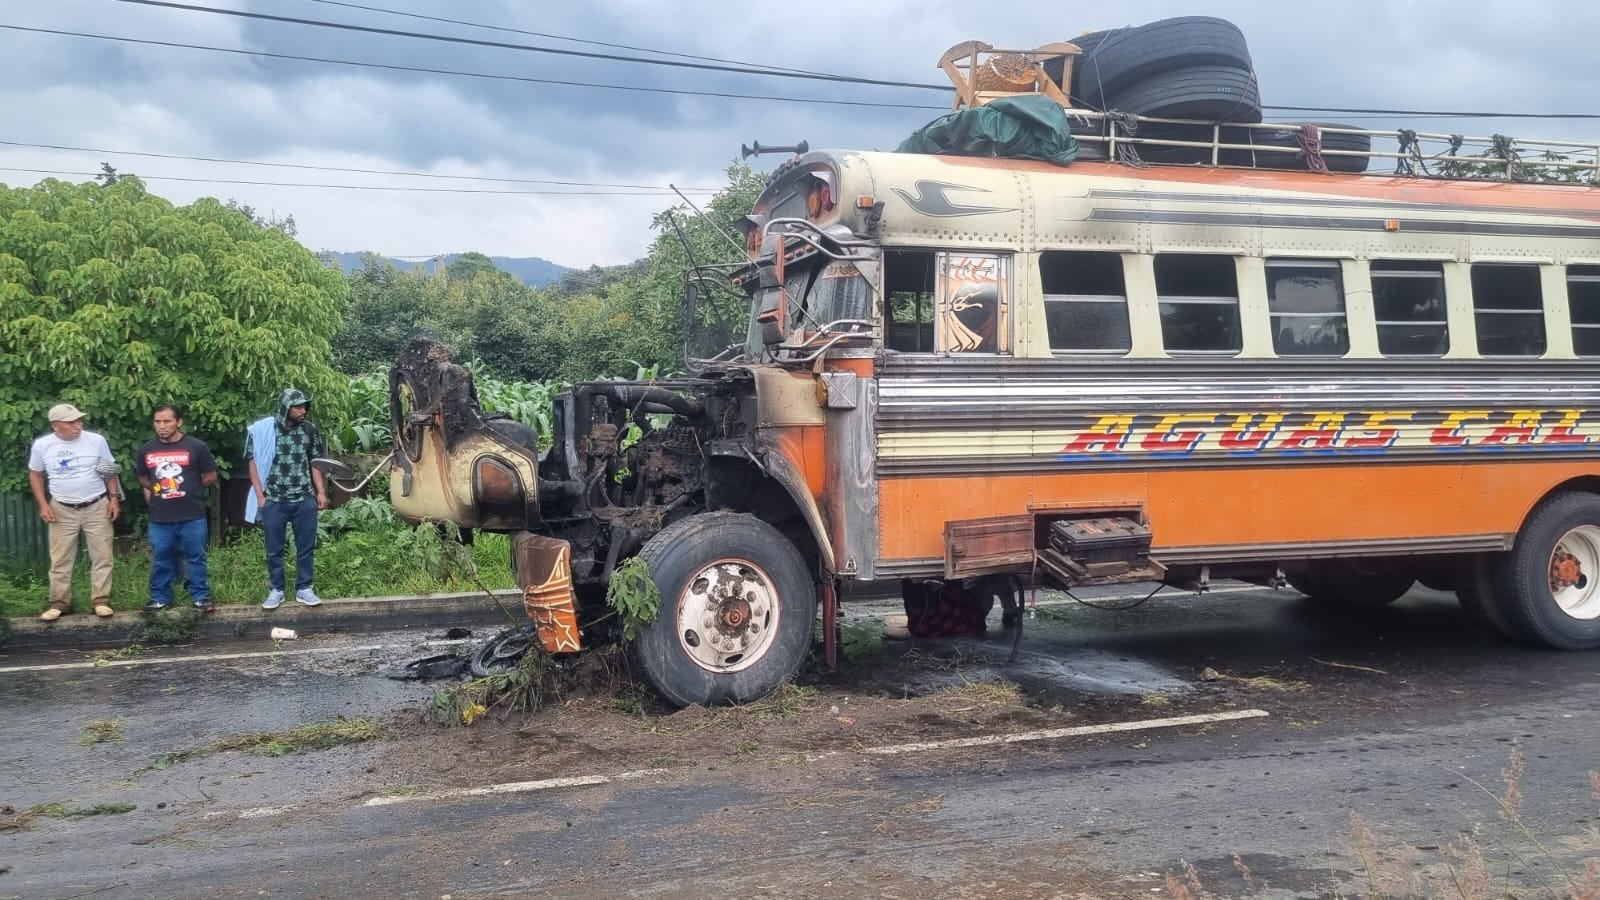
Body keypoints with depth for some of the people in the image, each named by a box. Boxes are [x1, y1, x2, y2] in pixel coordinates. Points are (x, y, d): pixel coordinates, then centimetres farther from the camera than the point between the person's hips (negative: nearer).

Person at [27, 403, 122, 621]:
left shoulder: (96, 440, -8)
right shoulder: (42, 445, -5)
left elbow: (110, 472, 2)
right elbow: (35, 475, 7)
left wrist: (114, 499, -4)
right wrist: (43, 505, -2)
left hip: (97, 507, -1)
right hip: (62, 510, 1)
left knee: (102, 556, 2)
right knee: (60, 559, 6)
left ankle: (101, 601, 10)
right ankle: (59, 603, 16)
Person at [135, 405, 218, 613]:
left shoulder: (196, 446, -6)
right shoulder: (147, 450, 6)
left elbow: (211, 477, 2)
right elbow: (143, 478, 23)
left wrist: (189, 488, 8)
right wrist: (157, 491, 12)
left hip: (192, 516, -3)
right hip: (159, 518, 3)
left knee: (196, 558, 6)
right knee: (160, 560, 12)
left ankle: (200, 596, 15)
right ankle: (160, 597, 24)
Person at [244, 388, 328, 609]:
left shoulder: (309, 429, 2)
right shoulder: (262, 429, -7)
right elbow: (253, 463, -1)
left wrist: (321, 492, 6)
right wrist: (260, 496, -5)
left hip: (304, 500, 2)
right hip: (274, 500, -2)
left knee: (306, 547, 7)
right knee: (274, 549, 7)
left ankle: (304, 588, 18)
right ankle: (276, 590, 19)